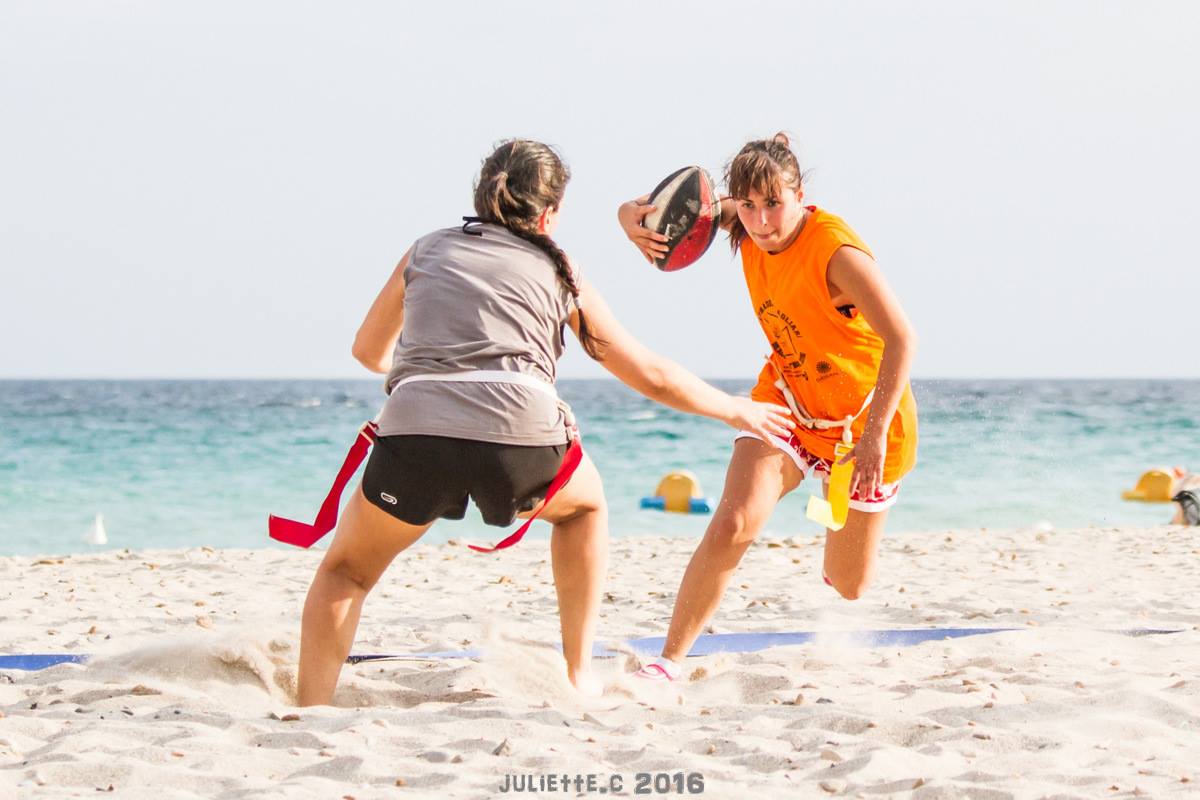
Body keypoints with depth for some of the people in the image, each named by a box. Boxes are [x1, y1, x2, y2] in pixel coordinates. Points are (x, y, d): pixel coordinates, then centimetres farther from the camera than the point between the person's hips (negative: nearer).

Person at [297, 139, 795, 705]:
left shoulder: (426, 250, 26)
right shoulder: (555, 271, 22)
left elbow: (369, 350, 40)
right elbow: (651, 376, 27)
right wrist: (739, 411, 42)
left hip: (413, 431, 1)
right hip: (519, 438, 0)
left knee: (346, 571, 24)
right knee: (585, 503, 34)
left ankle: (310, 716, 5)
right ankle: (579, 676, 32)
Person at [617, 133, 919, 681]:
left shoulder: (837, 251, -31)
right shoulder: (747, 226, -12)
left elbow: (901, 339, -36)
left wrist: (876, 432, -42)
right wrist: (633, 215, -26)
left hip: (862, 415, -4)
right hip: (786, 399, 4)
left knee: (849, 585, 10)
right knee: (733, 525, -22)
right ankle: (669, 662, -13)